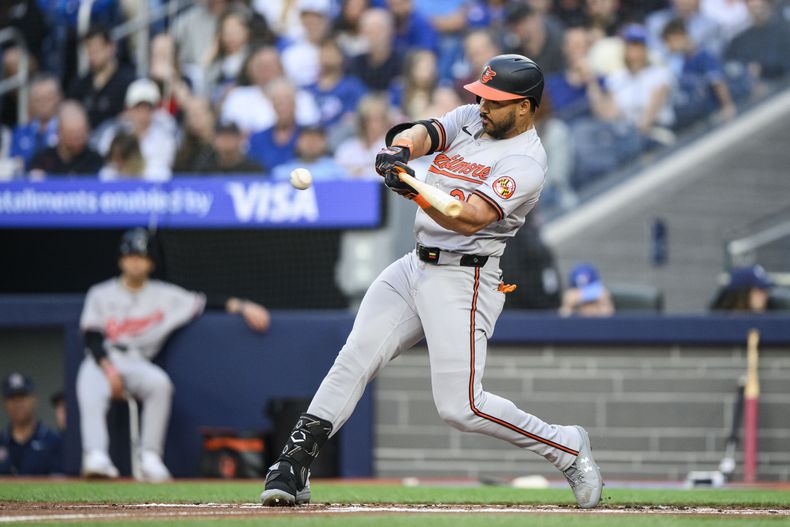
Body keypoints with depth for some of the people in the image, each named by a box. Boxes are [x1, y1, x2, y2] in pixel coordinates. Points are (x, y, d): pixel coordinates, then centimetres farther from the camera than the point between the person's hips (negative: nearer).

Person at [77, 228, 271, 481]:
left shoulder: (164, 295, 13)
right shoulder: (101, 295, 11)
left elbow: (203, 302, 4)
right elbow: (92, 338, 0)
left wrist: (241, 306, -12)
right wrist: (109, 369, -18)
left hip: (137, 364, 1)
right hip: (100, 361, -1)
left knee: (159, 382, -33)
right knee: (90, 392, -35)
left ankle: (150, 458, -32)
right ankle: (95, 456, -51)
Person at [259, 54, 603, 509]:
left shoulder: (524, 163, -14)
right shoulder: (470, 119, 10)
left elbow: (472, 218, -27)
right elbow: (423, 135, -5)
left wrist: (418, 193, -42)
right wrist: (400, 151, -30)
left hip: (463, 280, -7)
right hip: (414, 266, 8)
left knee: (461, 408, -12)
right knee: (353, 361, -5)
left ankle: (567, 447, 5)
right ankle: (293, 468, -5)